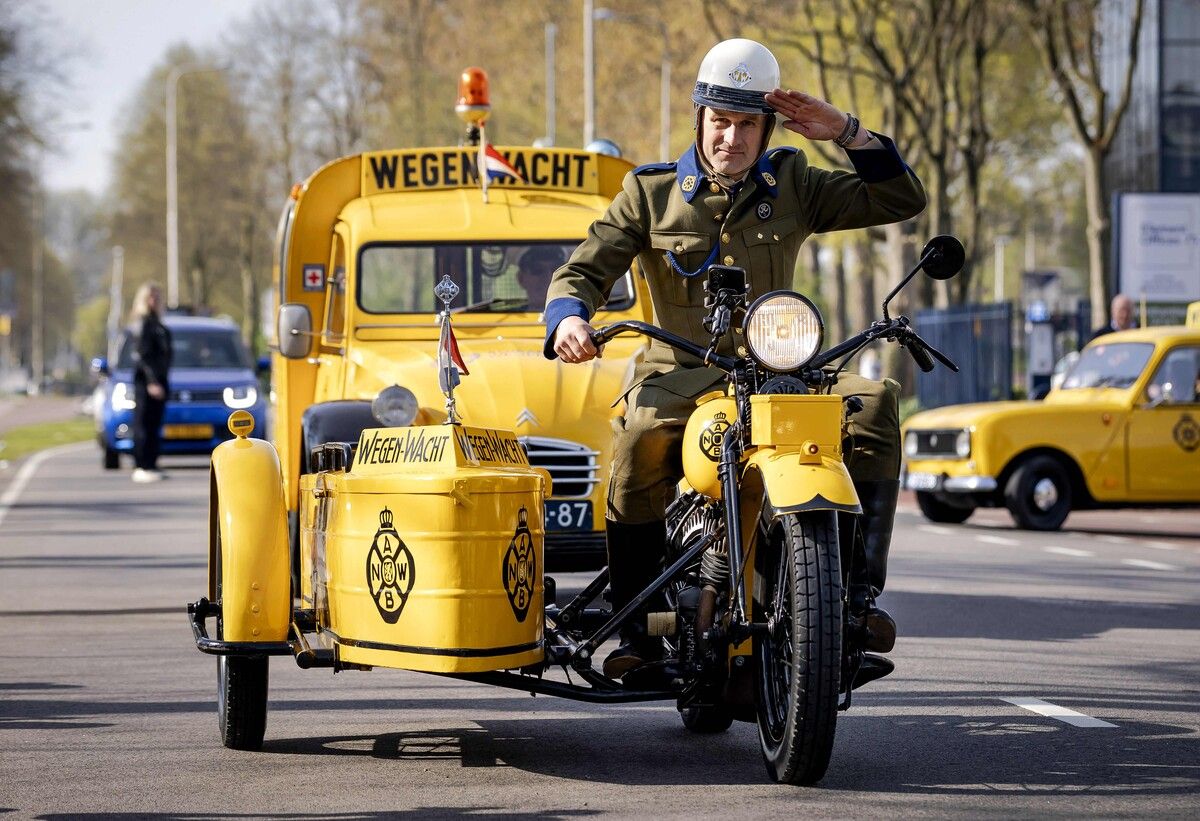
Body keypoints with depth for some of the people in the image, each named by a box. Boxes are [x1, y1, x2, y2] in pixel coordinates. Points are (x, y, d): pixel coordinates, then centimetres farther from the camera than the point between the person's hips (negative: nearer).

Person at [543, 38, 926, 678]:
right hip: (682, 370, -2)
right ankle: (635, 626, -29)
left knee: (875, 402, -27)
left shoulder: (792, 184, 12)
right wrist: (569, 316, -22)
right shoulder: (651, 192, 8)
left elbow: (902, 200, 8)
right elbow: (584, 270, 2)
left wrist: (846, 133, -4)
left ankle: (860, 593, -28)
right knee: (641, 434, -37)